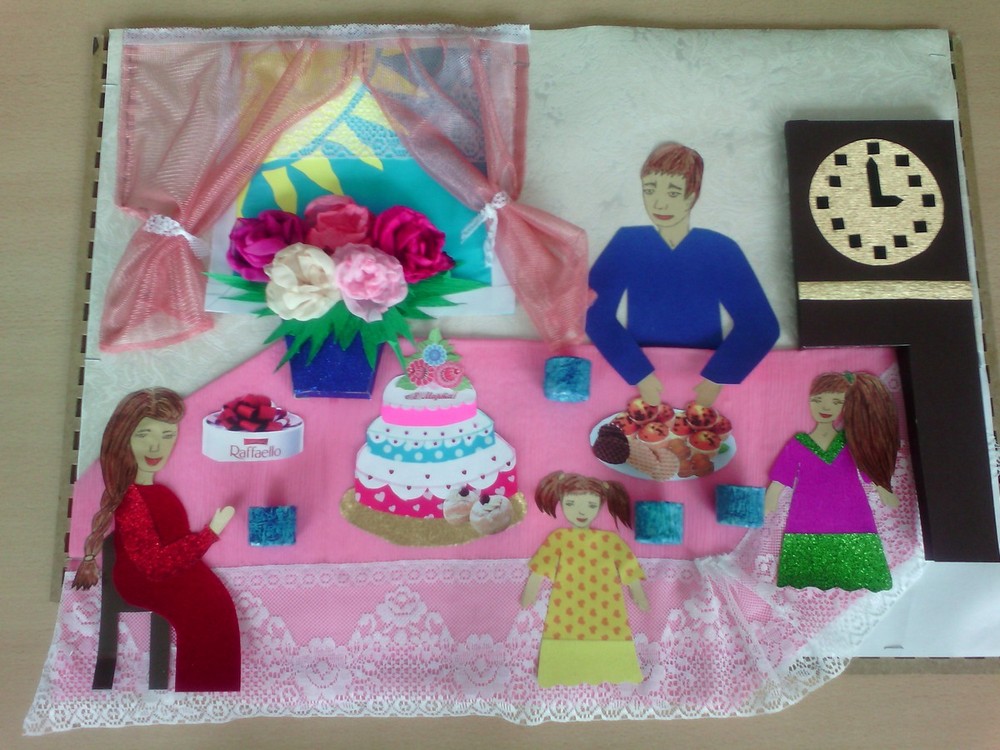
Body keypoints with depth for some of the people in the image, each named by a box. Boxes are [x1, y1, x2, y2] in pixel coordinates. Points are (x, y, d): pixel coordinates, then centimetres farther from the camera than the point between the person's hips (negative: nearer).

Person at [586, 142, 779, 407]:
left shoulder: (720, 250, -9)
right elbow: (594, 313, -14)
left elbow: (760, 325, -11)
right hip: (639, 372, 0)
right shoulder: (627, 244, -7)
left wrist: (717, 378, -22)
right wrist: (639, 374, -22)